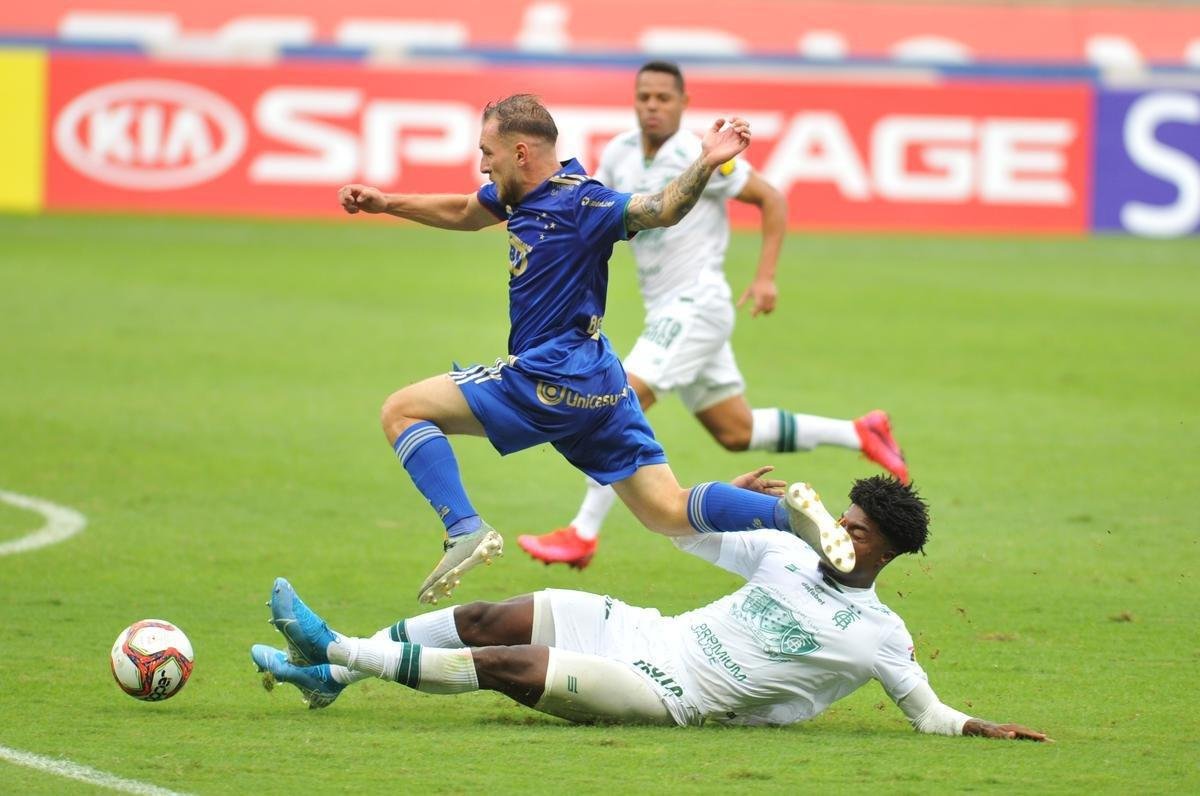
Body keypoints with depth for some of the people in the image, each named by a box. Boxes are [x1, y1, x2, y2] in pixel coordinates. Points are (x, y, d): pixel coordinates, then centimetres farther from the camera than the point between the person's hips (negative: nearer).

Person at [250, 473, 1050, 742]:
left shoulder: (879, 636, -5)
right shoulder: (791, 555, 11)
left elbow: (928, 711, -1)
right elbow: (684, 525, 17)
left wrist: (978, 727, -17)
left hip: (674, 695, -6)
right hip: (648, 634, 6)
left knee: (504, 666, -18)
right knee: (488, 619, -6)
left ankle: (335, 652, -14)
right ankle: (333, 668, 3)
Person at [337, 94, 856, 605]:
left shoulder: (577, 203, -15)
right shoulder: (522, 194, 12)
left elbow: (661, 210, -28)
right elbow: (463, 213, 33)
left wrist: (706, 165, -45)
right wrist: (386, 203, 31)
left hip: (554, 382, -10)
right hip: (598, 386, 10)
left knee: (401, 411, -3)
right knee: (669, 511, 4)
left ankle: (464, 530, -18)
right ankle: (790, 515, -10)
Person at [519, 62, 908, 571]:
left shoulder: (698, 158, -14)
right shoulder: (618, 155, 6)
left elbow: (771, 200, -7)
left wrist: (765, 276, -13)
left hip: (696, 305, -8)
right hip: (665, 313, 8)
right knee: (737, 433, 13)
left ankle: (582, 534, -16)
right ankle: (859, 435, 25)